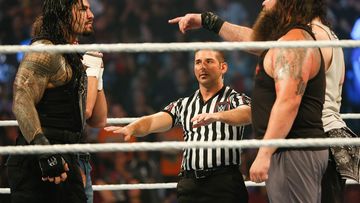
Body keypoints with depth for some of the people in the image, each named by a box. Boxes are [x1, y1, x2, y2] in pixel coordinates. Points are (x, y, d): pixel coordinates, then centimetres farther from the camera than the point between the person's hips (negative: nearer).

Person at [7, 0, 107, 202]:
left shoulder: (74, 57, 21)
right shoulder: (45, 51, -7)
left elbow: (98, 120, 24)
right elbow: (21, 102, -21)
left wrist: (94, 71, 18)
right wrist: (45, 152, -29)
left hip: (66, 161, 10)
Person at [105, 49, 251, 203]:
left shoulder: (235, 99, 9)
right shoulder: (183, 104, 21)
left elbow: (247, 115, -15)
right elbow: (154, 121, 6)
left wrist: (215, 116, -35)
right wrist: (130, 129, -17)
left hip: (224, 183, -3)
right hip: (189, 183, 4)